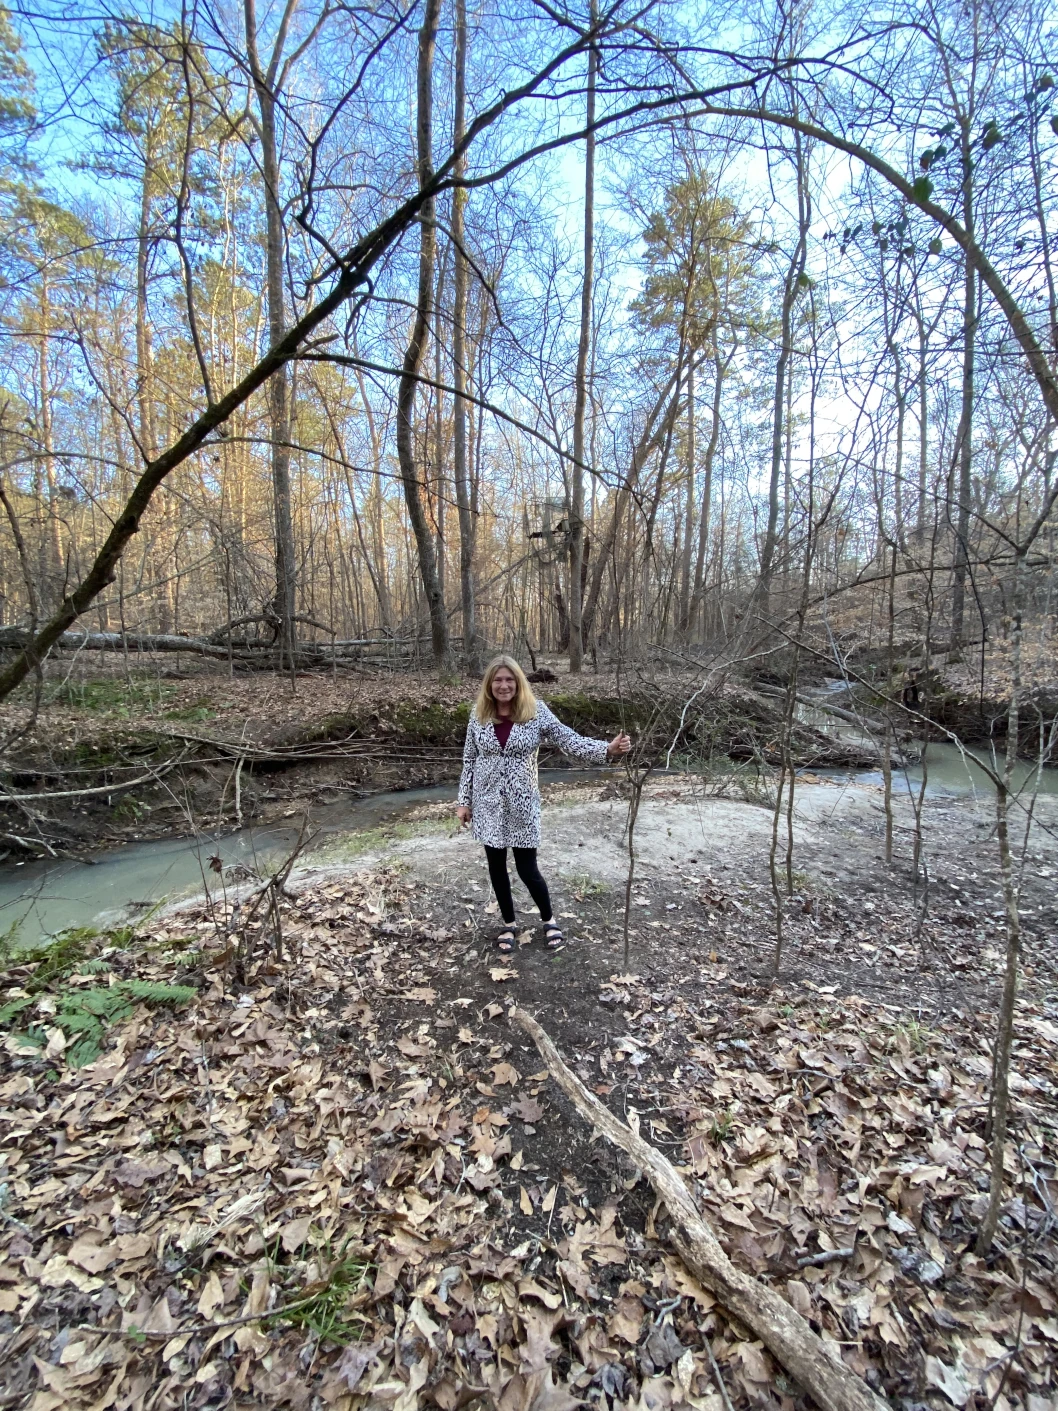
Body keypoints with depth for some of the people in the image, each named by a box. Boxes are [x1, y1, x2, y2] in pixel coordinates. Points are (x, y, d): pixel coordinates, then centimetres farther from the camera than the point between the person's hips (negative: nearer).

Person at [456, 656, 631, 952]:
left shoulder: (536, 712, -9)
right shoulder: (478, 715, -3)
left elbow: (571, 741, -14)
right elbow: (469, 760, 4)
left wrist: (608, 749, -29)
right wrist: (464, 801, 5)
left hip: (522, 805, -2)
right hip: (487, 803, 3)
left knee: (527, 870, 4)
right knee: (497, 866, 13)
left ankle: (549, 920, 32)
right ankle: (509, 924, 36)